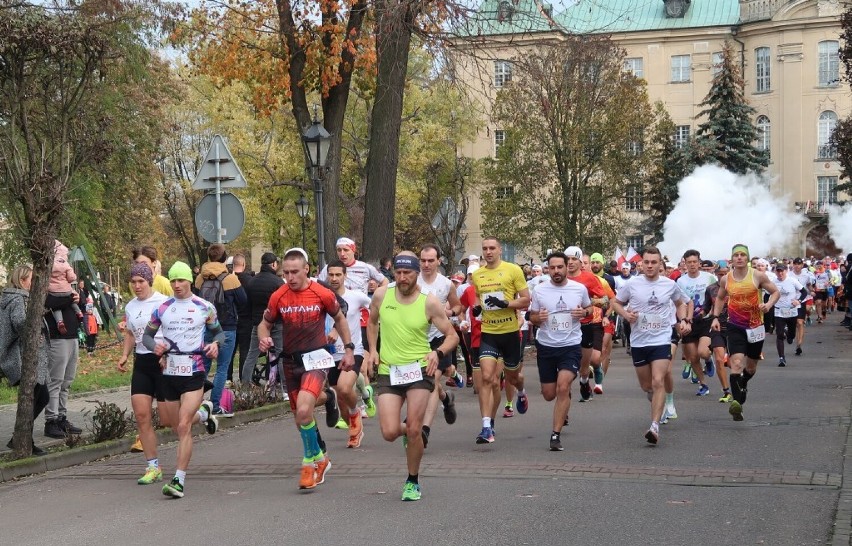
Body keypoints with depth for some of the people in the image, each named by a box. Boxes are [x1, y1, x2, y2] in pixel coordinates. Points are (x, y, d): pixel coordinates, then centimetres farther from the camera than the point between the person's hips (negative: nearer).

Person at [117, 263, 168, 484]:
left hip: (163, 360, -6)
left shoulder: (163, 302, -9)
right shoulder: (130, 306, 12)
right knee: (141, 415, -3)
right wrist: (124, 356, 9)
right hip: (141, 362, 6)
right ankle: (152, 466, 3)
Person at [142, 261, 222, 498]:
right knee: (169, 422, 14)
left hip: (194, 373, -4)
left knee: (183, 426, -14)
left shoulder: (205, 307, 1)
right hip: (168, 373, 4)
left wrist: (215, 344, -10)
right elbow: (147, 335, 14)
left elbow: (219, 332, 13)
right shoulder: (162, 308, 6)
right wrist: (155, 346, -8)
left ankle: (179, 480, -11)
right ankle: (203, 412, 44)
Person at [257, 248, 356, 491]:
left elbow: (339, 318, 10)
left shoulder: (323, 294, -8)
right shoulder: (278, 297, -2)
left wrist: (349, 349, 9)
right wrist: (263, 338, -12)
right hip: (290, 361, 4)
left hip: (315, 359, -4)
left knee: (303, 411, -23)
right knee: (300, 414, 12)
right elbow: (265, 323, 10)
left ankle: (312, 461, -4)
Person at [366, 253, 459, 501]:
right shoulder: (381, 295, 0)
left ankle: (413, 481, 16)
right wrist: (373, 350, 7)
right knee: (390, 433, -8)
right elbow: (372, 322, 21)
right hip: (388, 371, 2)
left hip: (419, 370, -2)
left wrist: (438, 352, -20)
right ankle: (406, 431, 31)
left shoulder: (429, 302, -7)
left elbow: (452, 336, -1)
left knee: (414, 431, -7)